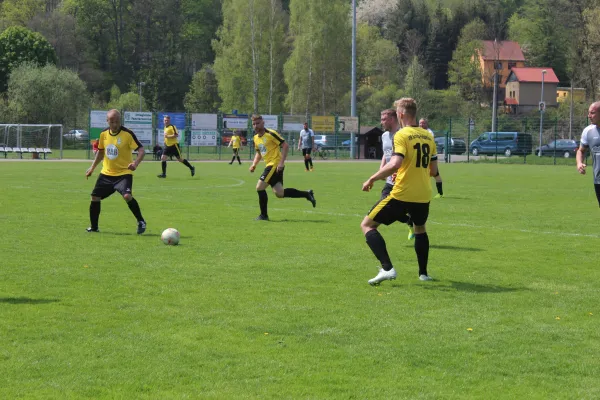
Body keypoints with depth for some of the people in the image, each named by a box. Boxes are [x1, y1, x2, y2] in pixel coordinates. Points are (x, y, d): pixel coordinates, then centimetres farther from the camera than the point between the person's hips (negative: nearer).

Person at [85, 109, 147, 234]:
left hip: (123, 173, -6)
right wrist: (92, 168, 18)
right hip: (106, 173, 6)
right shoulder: (104, 134, 3)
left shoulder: (127, 134, -14)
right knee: (95, 197, 5)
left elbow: (141, 150, -17)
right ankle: (93, 227, 23)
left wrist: (135, 163, -35)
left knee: (127, 196, -27)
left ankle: (141, 221, -8)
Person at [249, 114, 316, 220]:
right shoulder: (256, 137, 13)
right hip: (269, 165, 8)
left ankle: (263, 215, 0)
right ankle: (307, 194, 18)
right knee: (279, 193, 4)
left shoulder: (270, 134, -12)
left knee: (260, 187, -12)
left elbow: (285, 146, -13)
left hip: (275, 164, -8)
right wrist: (254, 164, 9)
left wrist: (281, 162, -21)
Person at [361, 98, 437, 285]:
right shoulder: (428, 136, 10)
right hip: (423, 195, 7)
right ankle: (423, 273, 35)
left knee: (367, 225, 4)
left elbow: (395, 164, -24)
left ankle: (387, 268, -11)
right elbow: (433, 169, 15)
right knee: (420, 229, 34)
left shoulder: (402, 135, -10)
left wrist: (372, 179, -14)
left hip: (402, 194, -6)